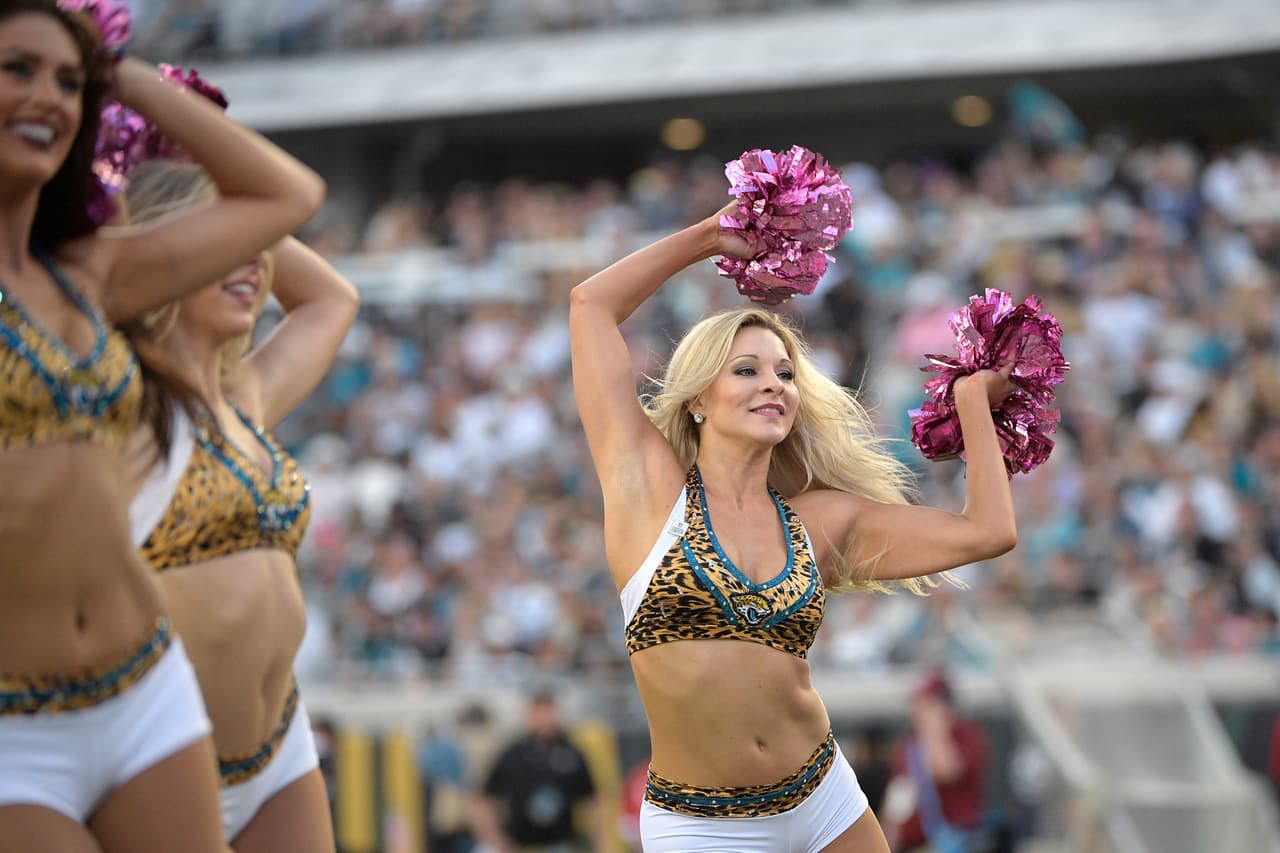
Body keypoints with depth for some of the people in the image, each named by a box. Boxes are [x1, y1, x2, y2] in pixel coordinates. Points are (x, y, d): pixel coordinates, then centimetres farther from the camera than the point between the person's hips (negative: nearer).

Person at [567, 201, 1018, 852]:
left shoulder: (823, 519, 5)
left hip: (822, 800, 4)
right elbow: (592, 304, -3)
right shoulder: (650, 487, -3)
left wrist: (972, 397, 12)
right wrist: (709, 236, 7)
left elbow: (988, 531, 0)